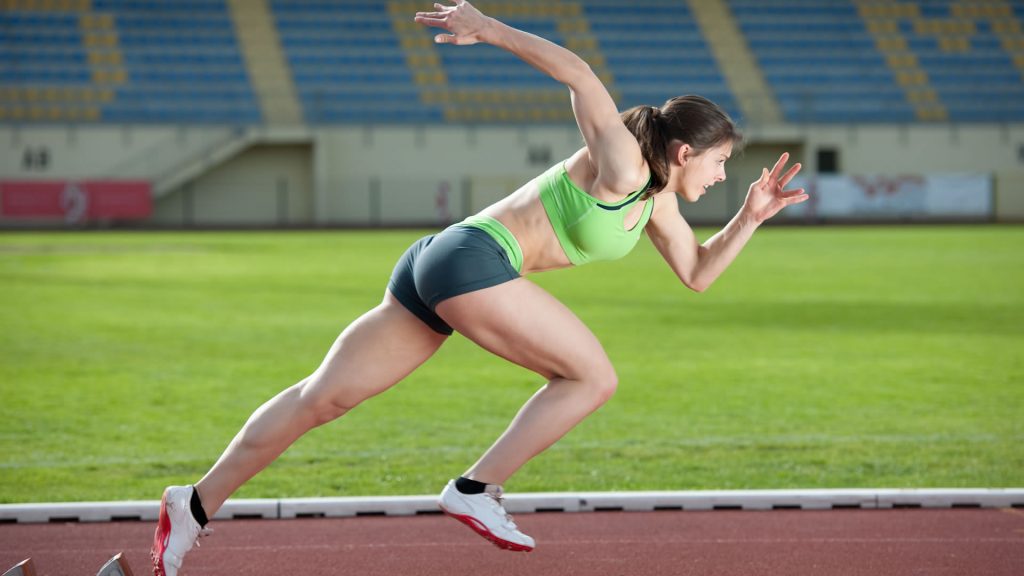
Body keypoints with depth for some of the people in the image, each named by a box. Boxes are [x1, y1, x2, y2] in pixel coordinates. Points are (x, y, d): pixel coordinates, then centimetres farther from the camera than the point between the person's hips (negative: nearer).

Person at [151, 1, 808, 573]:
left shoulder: (655, 199, 19)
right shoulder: (621, 167, -9)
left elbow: (697, 273, 27)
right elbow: (576, 72, -14)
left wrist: (751, 217, 16)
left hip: (436, 266, 10)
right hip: (473, 258, -10)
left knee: (324, 396, 7)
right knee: (594, 378, -4)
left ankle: (198, 505, 7)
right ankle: (477, 490, -3)